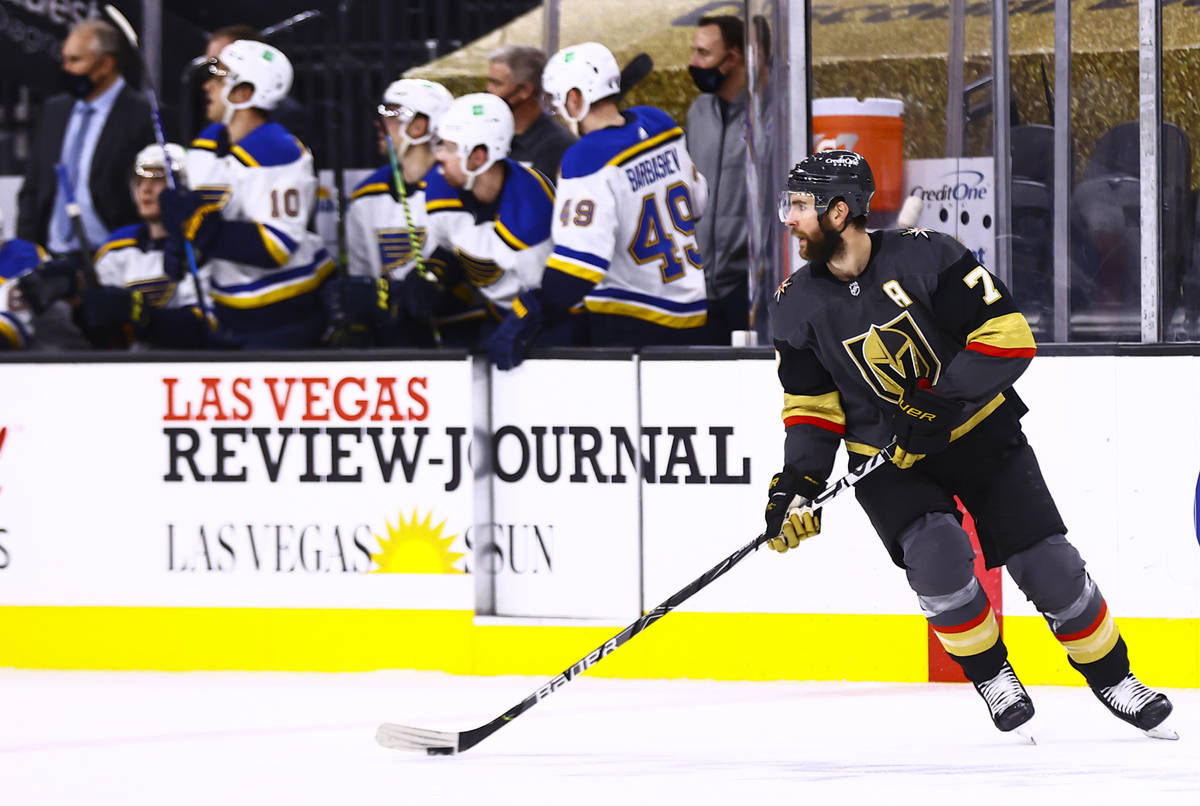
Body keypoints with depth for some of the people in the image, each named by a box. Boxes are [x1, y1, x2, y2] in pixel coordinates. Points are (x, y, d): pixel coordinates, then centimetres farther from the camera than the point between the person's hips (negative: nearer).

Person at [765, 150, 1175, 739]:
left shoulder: (925, 257, -18)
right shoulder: (798, 306, -6)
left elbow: (1008, 337, -19)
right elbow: (812, 408, -1)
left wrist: (942, 403, -27)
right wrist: (796, 484, -16)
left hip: (979, 431, -1)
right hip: (887, 458, 1)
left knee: (1046, 563, -5)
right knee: (936, 556, -24)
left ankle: (1111, 676, 17)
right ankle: (992, 678, -2)